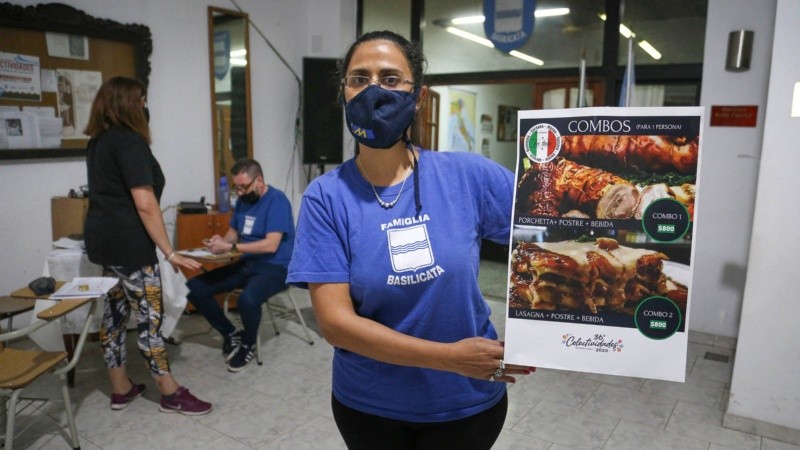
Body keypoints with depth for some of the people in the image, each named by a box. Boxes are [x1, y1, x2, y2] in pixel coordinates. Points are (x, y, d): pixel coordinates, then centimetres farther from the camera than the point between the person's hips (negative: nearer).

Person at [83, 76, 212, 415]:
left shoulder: (98, 141, 13)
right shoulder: (130, 140, -15)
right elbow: (145, 204, -21)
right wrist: (170, 252, -19)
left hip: (102, 238, 10)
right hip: (128, 241, -9)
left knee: (115, 311, 14)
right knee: (149, 315, -2)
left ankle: (120, 389, 26)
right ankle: (171, 394, 9)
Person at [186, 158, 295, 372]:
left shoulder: (277, 200, -15)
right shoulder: (243, 200, 10)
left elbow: (271, 245, -23)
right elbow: (233, 233, 17)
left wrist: (230, 247, -24)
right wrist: (221, 241, -7)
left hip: (274, 267, -8)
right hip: (246, 264, 8)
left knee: (247, 300, -38)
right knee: (193, 288, -5)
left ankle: (249, 343, -4)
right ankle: (231, 334, 10)